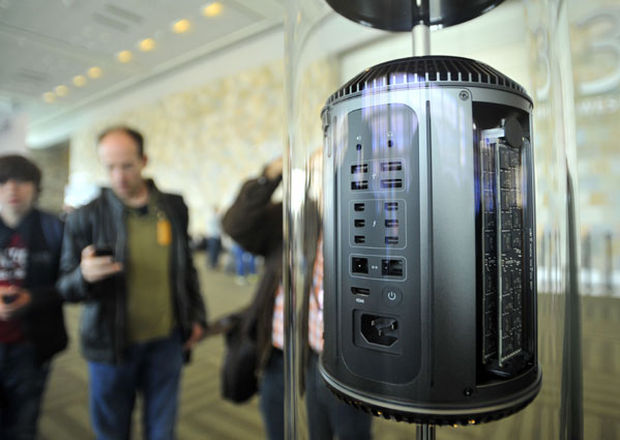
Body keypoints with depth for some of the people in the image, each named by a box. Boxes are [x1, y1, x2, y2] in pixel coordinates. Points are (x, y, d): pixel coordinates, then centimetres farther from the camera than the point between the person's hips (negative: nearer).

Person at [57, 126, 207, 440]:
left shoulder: (174, 207, 0)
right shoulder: (85, 217, -6)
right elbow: (67, 289, -4)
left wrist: (196, 316, 8)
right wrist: (85, 275, -27)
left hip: (167, 342, 1)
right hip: (111, 344, -1)